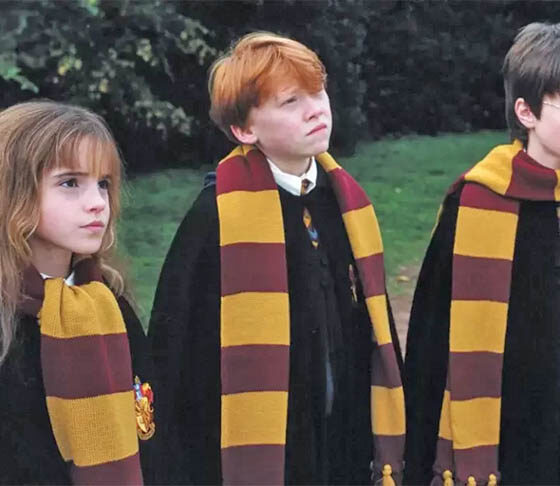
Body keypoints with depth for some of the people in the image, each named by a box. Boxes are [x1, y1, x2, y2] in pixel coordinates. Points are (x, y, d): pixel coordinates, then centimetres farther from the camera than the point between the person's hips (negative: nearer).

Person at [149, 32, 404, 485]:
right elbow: (180, 352, -10)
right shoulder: (217, 217, -13)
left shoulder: (345, 201, 4)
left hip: (348, 448, 5)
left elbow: (373, 329, 11)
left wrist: (387, 447, 12)